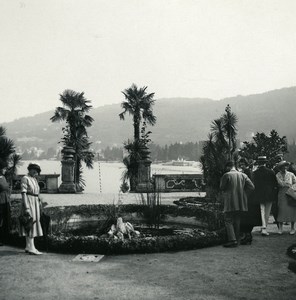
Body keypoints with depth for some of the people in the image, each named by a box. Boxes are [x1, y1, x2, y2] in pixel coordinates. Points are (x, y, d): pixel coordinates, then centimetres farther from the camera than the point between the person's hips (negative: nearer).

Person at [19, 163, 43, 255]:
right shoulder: (25, 179, -10)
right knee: (30, 224, -11)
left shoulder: (34, 180, 16)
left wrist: (39, 204, 17)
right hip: (28, 203, -9)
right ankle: (31, 248, -12)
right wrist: (26, 207, -22)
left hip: (35, 203, 9)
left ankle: (28, 247, 12)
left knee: (33, 224, 7)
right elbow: (23, 193, -16)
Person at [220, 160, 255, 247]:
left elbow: (222, 187, -5)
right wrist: (242, 188, 14)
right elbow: (252, 187, 1)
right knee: (237, 221, 14)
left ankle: (232, 240, -12)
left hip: (230, 202, -5)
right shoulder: (243, 175, 4)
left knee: (228, 221, 1)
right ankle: (237, 241, 16)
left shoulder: (226, 175, -9)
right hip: (241, 203, 5)